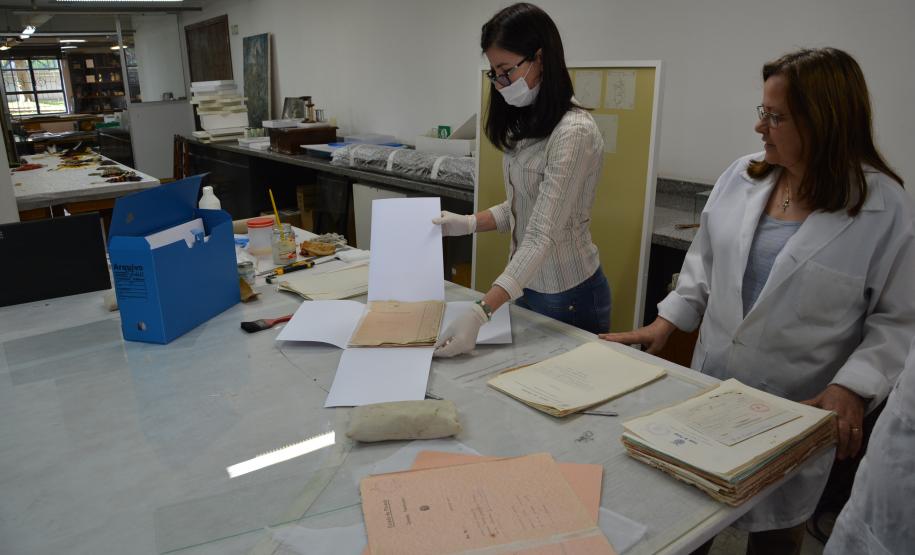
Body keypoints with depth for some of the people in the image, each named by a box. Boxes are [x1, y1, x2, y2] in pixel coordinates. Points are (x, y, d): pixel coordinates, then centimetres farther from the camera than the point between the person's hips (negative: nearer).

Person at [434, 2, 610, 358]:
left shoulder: (574, 132, -23)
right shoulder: (526, 124, 5)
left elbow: (543, 236, -30)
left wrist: (480, 313, -37)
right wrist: (468, 223, -2)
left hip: (568, 296, -8)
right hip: (528, 286, 8)